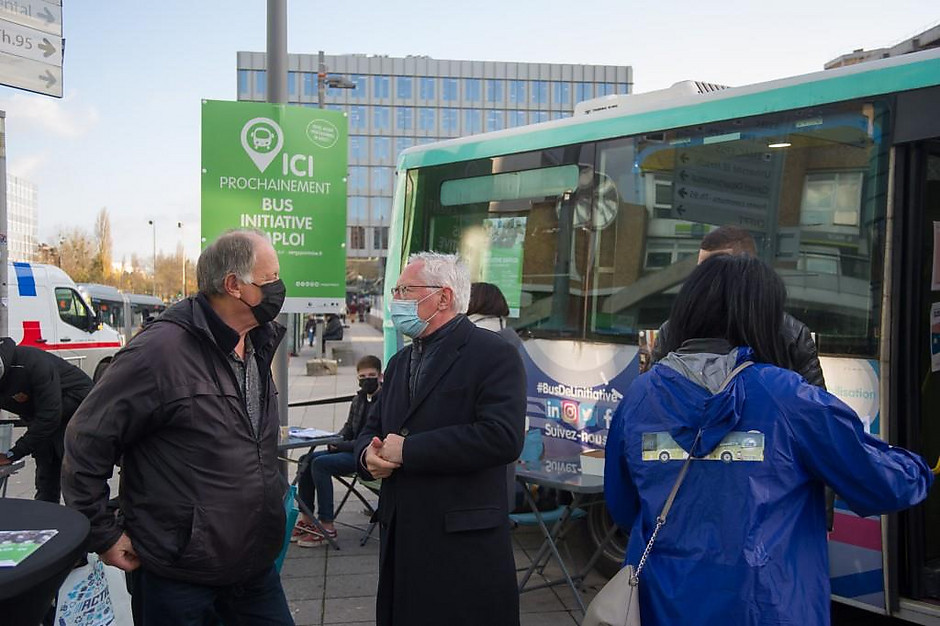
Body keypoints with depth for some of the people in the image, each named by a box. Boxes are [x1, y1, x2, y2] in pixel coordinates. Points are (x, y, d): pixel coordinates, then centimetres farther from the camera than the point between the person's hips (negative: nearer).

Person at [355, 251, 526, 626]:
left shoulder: (494, 355, -10)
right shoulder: (400, 362, 15)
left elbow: (502, 437, -23)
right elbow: (373, 429, 20)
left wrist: (408, 449, -19)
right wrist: (369, 455, -6)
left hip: (464, 544, -7)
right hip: (400, 539, 7)